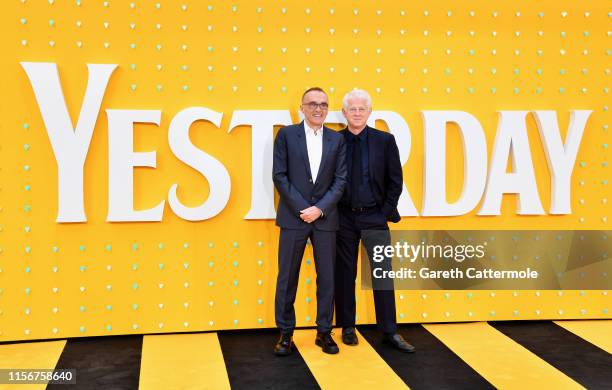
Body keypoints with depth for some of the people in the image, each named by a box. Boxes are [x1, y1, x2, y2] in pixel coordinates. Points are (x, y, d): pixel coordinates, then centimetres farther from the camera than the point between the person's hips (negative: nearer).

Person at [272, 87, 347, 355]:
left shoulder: (337, 139, 7)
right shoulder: (286, 134, 1)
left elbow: (340, 180, 2)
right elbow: (279, 176, -4)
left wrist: (320, 208, -10)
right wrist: (302, 208, -10)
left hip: (325, 218, 2)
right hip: (294, 216, -2)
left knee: (326, 277, 7)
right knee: (287, 277, 4)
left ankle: (324, 332, 19)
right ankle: (286, 333, 15)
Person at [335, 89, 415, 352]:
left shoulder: (385, 140, 0)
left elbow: (395, 180, 2)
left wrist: (386, 212, -2)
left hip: (374, 217, 0)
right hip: (344, 217, 0)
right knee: (345, 274, 7)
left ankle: (390, 331, 11)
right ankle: (347, 328, 20)